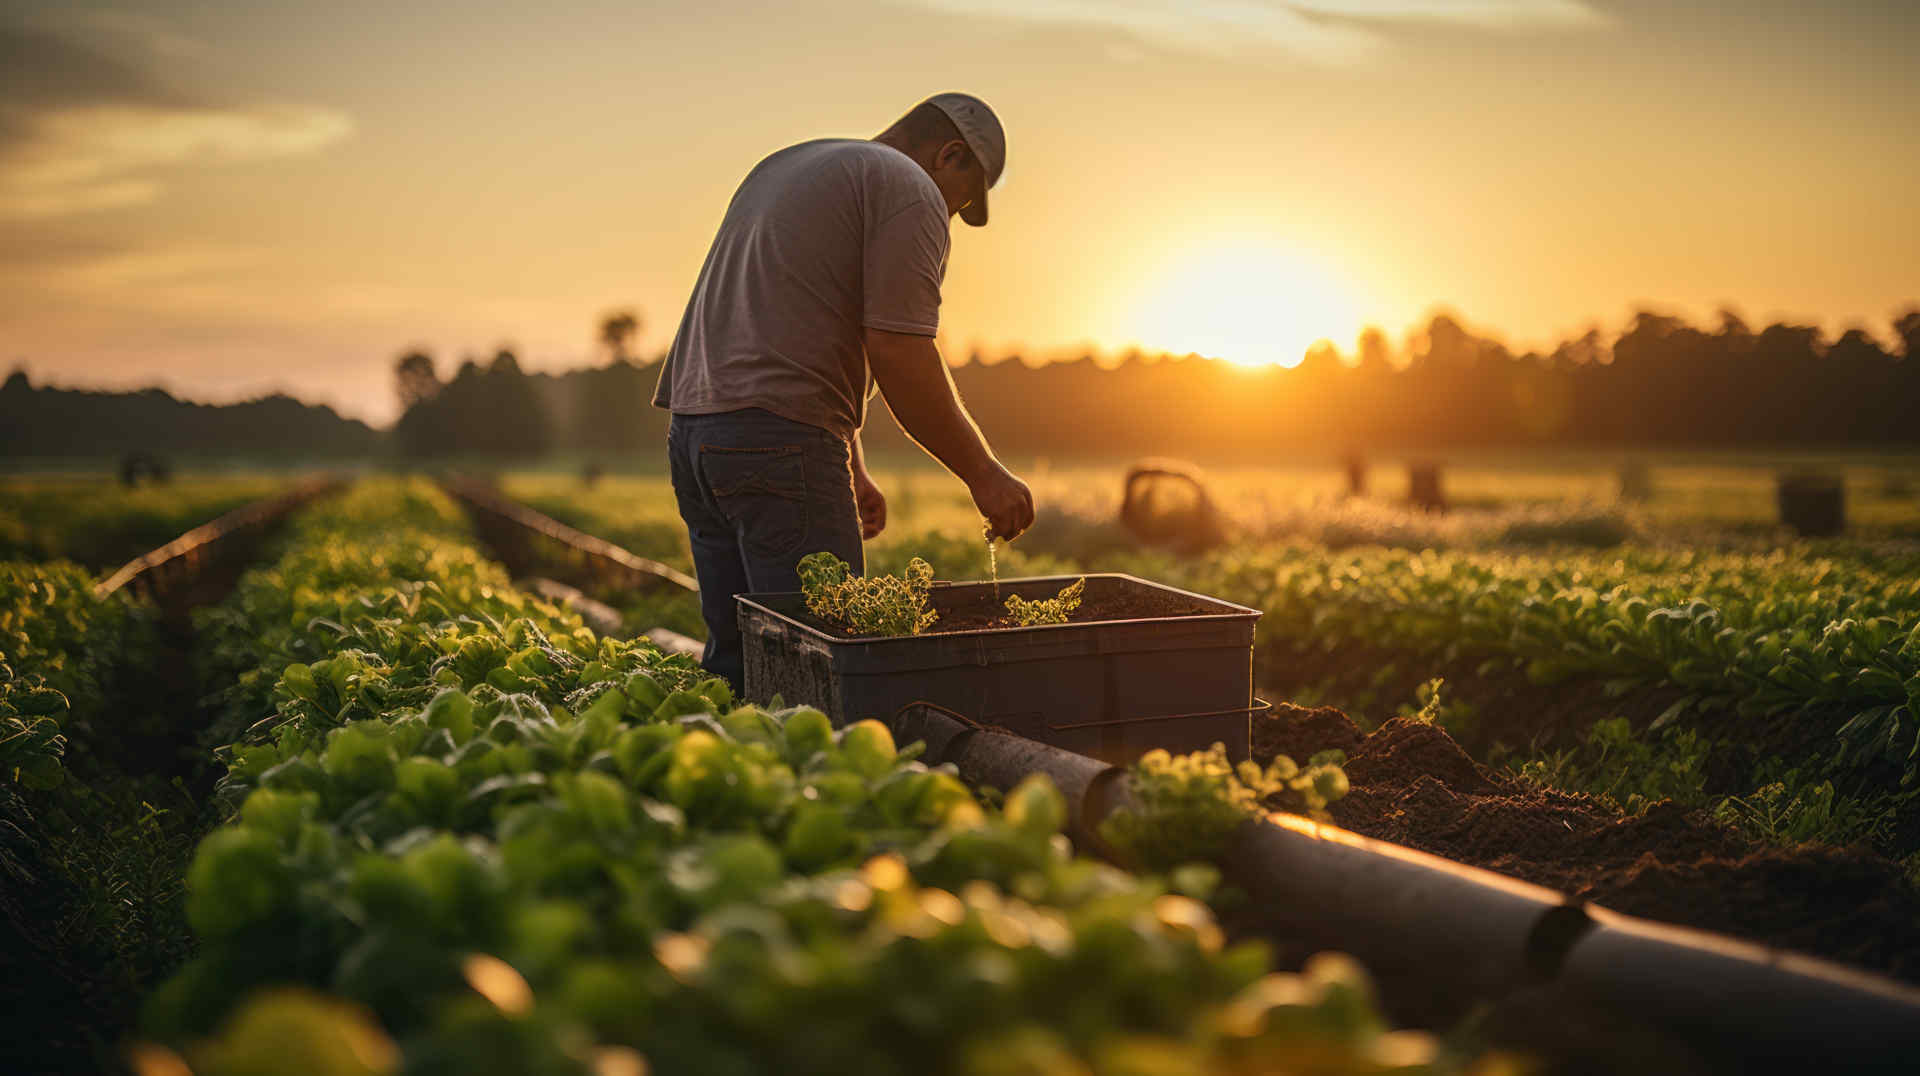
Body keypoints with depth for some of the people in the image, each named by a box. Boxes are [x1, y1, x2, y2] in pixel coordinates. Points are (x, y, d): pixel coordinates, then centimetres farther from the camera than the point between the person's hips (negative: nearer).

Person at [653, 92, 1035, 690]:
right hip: (780, 444, -9)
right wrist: (983, 474, -3)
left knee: (737, 659, 11)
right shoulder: (909, 192, -1)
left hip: (692, 433, 9)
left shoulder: (782, 167, 27)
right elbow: (899, 355, -12)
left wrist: (852, 472, 31)